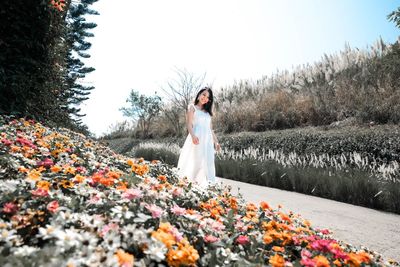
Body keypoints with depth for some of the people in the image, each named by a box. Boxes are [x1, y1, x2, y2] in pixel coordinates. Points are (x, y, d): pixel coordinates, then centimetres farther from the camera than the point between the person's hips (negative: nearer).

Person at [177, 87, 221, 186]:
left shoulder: (207, 111, 23)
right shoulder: (192, 107, 7)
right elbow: (189, 123, -7)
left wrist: (216, 141, 13)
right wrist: (193, 135, -24)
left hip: (208, 140, 5)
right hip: (197, 138, -5)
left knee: (208, 164, 0)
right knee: (195, 162, -11)